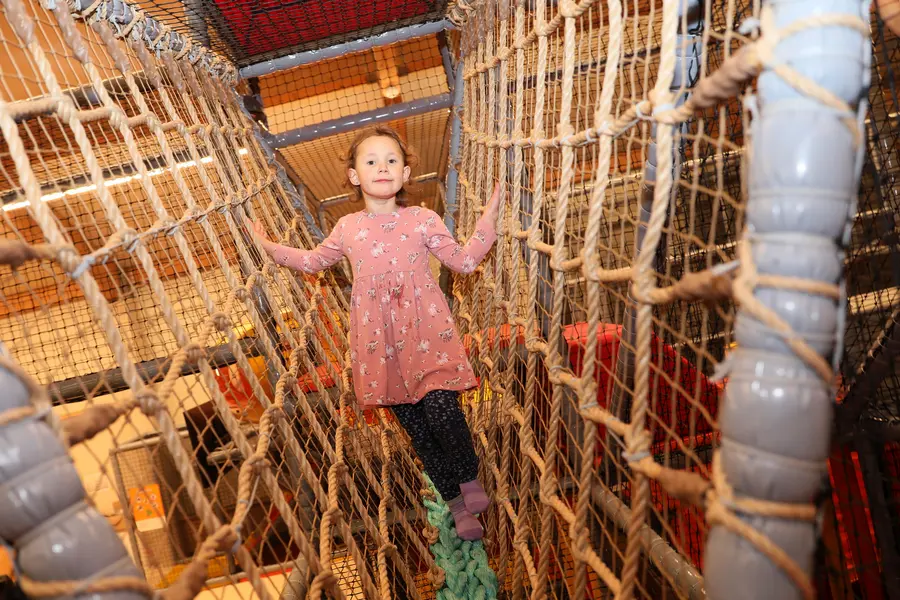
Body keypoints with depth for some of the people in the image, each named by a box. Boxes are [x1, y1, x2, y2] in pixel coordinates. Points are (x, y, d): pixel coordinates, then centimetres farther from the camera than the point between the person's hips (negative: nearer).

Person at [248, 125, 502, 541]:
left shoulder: (423, 220, 4)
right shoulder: (348, 228, 9)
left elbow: (464, 261, 8)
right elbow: (314, 261, 26)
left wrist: (489, 218, 0)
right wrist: (270, 248, 22)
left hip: (425, 330, -2)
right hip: (379, 339, 3)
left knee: (441, 409, -19)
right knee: (413, 425, 7)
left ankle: (470, 480, 12)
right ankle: (456, 504, 26)